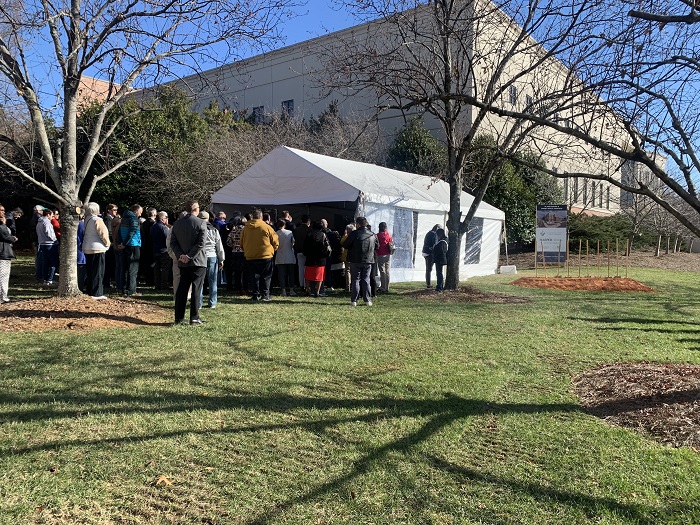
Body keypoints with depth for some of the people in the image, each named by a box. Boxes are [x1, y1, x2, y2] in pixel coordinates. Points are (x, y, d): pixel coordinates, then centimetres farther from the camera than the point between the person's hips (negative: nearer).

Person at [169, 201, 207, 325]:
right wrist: (189, 256, -14)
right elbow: (201, 244, -17)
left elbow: (173, 243, 3)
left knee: (181, 289, 11)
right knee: (196, 290, 0)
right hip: (198, 262, -5)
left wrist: (180, 255, -4)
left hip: (183, 263, 5)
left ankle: (179, 318, 14)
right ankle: (194, 318, 0)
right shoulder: (201, 223, -8)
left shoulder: (177, 223, 8)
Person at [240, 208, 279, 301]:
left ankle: (255, 295, 10)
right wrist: (272, 250, 16)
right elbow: (275, 242, -2)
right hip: (265, 256, -3)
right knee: (265, 277, 6)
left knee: (254, 277, 10)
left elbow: (242, 243, 12)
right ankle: (265, 295, 4)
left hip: (250, 256, 3)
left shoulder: (245, 228, 3)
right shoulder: (266, 227, -7)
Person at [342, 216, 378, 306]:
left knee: (356, 280, 5)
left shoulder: (354, 234, -12)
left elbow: (345, 245, -6)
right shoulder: (373, 235, 1)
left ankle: (354, 300, 5)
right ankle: (367, 300, 8)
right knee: (366, 280, 10)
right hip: (368, 261, 3)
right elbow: (377, 247, 13)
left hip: (356, 261, -3)